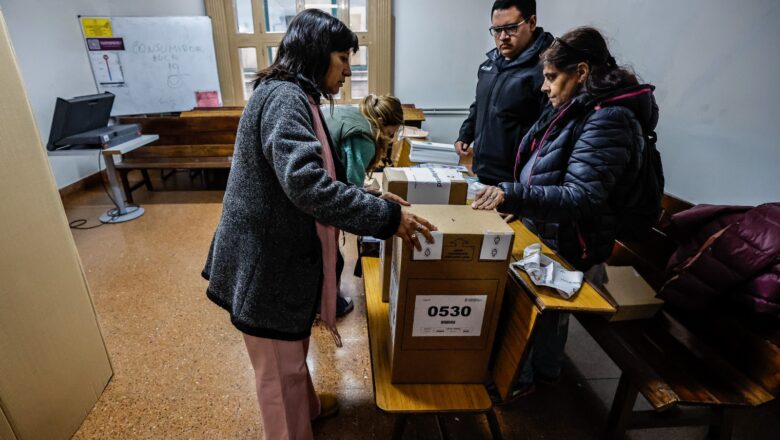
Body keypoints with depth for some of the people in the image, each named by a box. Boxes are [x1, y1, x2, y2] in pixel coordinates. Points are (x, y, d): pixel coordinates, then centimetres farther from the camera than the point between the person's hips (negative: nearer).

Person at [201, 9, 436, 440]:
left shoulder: (293, 98, 13)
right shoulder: (283, 97, -21)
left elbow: (312, 174, 17)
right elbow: (306, 183, -35)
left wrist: (368, 197, 9)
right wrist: (386, 216, -30)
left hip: (283, 253, 11)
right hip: (267, 262, -11)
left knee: (292, 351, 29)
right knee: (280, 367, 12)